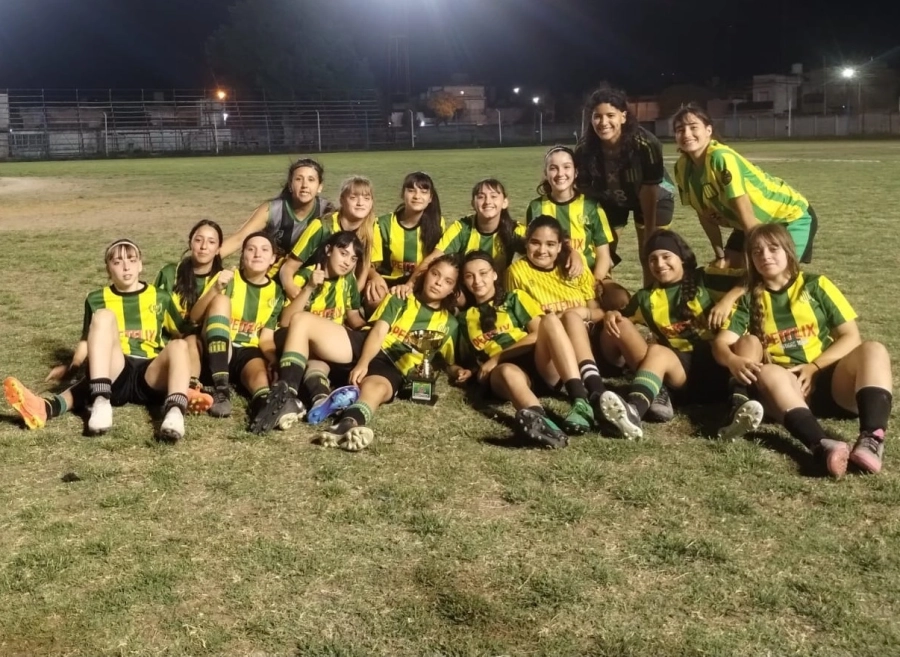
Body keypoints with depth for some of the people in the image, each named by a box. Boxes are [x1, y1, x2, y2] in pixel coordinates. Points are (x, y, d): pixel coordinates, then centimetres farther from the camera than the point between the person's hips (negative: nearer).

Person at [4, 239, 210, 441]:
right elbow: (87, 341, 22)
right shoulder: (97, 300, 18)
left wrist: (189, 378, 13)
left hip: (151, 377, 0)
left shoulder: (161, 298, 18)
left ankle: (174, 412, -58)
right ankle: (100, 403, -44)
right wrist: (71, 368, 7)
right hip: (114, 374, 0)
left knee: (178, 345, -31)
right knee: (103, 316, -24)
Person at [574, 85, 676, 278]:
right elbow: (585, 190, -20)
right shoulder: (585, 148, -27)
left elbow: (649, 191, -28)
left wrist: (649, 238, -24)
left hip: (654, 198, -2)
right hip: (611, 200, 3)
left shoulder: (645, 143, -35)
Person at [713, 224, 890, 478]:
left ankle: (871, 440, -47)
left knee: (873, 350, -25)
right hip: (784, 388, -1)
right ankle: (822, 446, -57)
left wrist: (814, 367, -12)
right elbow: (721, 344, 0)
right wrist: (734, 361, -25)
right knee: (767, 372, -33)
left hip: (831, 381, 1)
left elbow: (851, 337, 4)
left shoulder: (816, 285, 10)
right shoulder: (750, 300, 12)